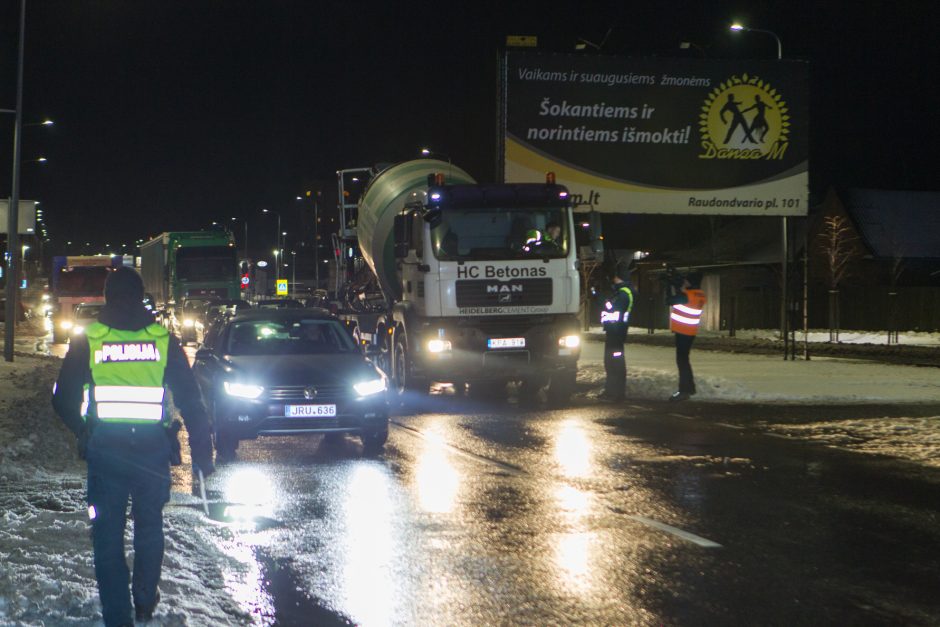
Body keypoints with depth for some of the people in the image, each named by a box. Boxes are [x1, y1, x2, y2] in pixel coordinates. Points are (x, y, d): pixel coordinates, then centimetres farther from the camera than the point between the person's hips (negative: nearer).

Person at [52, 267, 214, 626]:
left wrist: (83, 433, 20)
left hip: (104, 450, -1)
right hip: (154, 449, 1)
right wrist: (202, 453, 5)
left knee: (107, 535, 5)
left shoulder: (87, 340, -2)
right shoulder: (163, 338, -1)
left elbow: (63, 400, 1)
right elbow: (191, 401, -1)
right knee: (149, 526, 21)